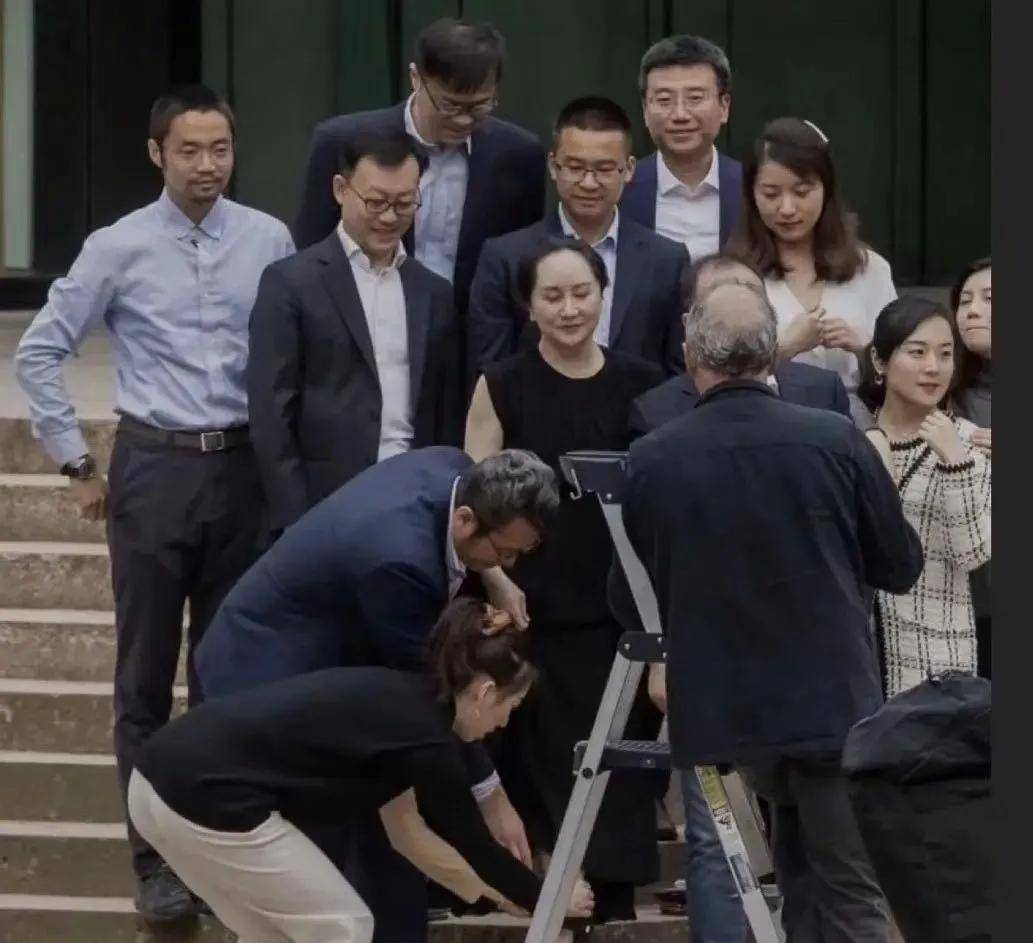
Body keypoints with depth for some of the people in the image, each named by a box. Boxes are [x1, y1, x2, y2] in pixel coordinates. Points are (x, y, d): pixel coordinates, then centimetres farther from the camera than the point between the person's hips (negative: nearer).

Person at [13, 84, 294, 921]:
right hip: (154, 467, -1)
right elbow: (39, 353, 2)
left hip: (243, 467, 1)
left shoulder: (269, 242, -2)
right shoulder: (119, 249, -4)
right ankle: (156, 858, 9)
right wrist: (77, 463, 1)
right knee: (147, 674, 3)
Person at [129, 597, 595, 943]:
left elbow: (407, 831, 34)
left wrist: (488, 890, 44)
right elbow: (476, 846, 10)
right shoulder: (425, 740, -3)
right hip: (205, 799, -9)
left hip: (162, 777, 9)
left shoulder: (398, 703, 23)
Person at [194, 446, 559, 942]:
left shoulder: (452, 469, -12)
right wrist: (491, 796, -15)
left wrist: (492, 576, -6)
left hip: (332, 662, 10)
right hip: (273, 674, -10)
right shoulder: (399, 557, -36)